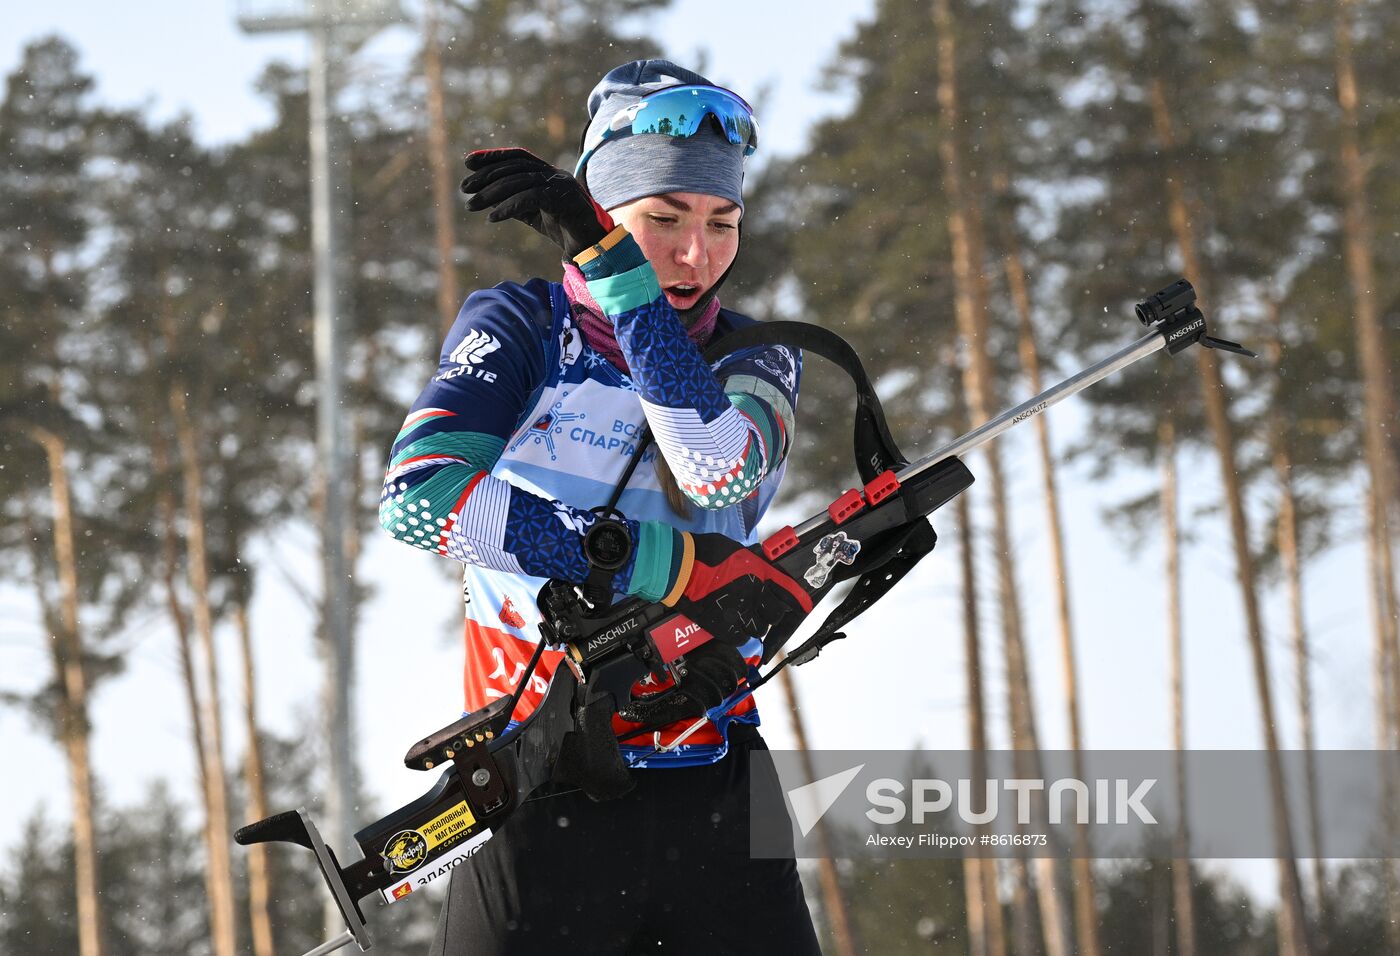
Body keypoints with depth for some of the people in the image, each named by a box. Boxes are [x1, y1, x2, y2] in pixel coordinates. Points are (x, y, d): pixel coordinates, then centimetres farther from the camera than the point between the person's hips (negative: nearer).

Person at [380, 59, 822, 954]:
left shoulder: (756, 360, 8)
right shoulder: (519, 329, 2)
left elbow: (718, 475, -16)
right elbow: (419, 496, -16)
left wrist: (613, 268, -20)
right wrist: (679, 568, -21)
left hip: (717, 801, 2)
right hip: (544, 804, -2)